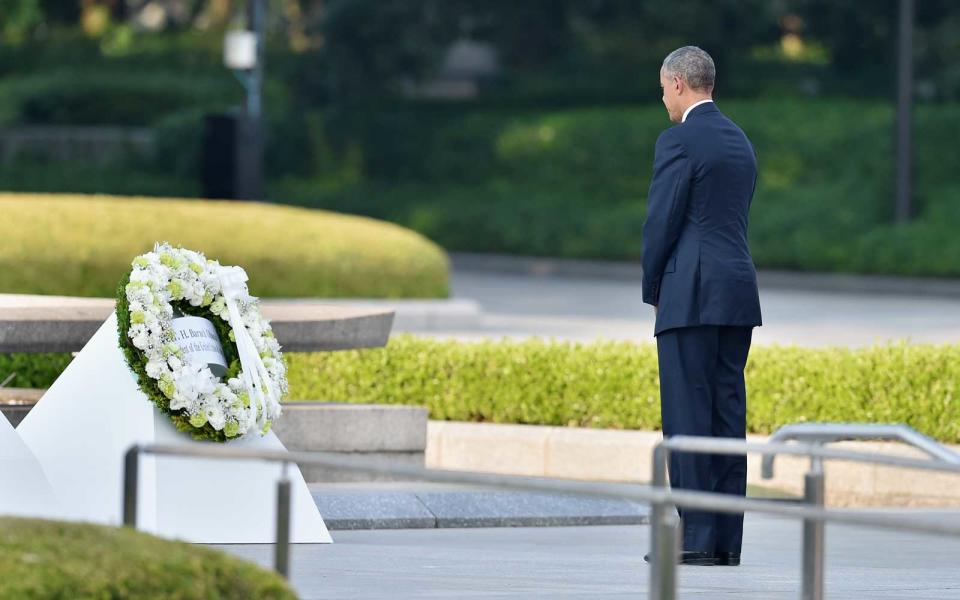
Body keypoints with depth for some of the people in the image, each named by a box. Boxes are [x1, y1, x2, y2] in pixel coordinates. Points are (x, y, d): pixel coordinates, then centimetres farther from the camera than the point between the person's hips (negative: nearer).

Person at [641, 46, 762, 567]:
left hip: (692, 297, -8)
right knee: (727, 415, 7)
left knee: (688, 416, -7)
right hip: (739, 295, 8)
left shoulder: (679, 141, -9)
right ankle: (726, 541, 6)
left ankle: (697, 538, -10)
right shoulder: (739, 142, 17)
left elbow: (661, 221, -10)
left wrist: (654, 290, 5)